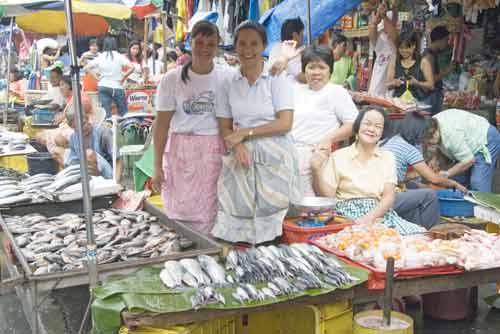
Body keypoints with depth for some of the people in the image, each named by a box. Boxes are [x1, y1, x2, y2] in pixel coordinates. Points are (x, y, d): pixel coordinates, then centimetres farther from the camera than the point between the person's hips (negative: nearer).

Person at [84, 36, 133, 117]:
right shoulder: (119, 56, -4)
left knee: (106, 113, 3)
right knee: (123, 113, 6)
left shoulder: (100, 57, 2)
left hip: (103, 87, 2)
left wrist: (96, 77, 5)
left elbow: (86, 68, 0)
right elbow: (131, 67, -14)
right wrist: (123, 78, -4)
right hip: (117, 87, -2)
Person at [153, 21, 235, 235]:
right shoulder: (172, 79, -2)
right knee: (181, 211, 2)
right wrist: (157, 166, -2)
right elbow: (162, 124, 0)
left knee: (211, 212, 2)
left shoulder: (228, 77, 0)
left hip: (216, 153, 0)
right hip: (181, 153, 0)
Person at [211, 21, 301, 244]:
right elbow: (225, 127, 8)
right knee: (240, 212, -1)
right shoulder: (228, 84, 8)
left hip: (274, 157, -2)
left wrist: (245, 133, -9)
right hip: (241, 158, 3)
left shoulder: (278, 79, -2)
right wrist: (237, 145, -13)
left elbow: (285, 124, -8)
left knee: (270, 215, -1)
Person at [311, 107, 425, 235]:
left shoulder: (387, 157, 14)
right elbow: (327, 196, 3)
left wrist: (370, 217, -16)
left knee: (418, 235, -23)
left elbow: (389, 196, 2)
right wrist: (317, 170, -14)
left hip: (380, 214, 4)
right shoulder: (338, 156, 7)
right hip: (347, 215, -3)